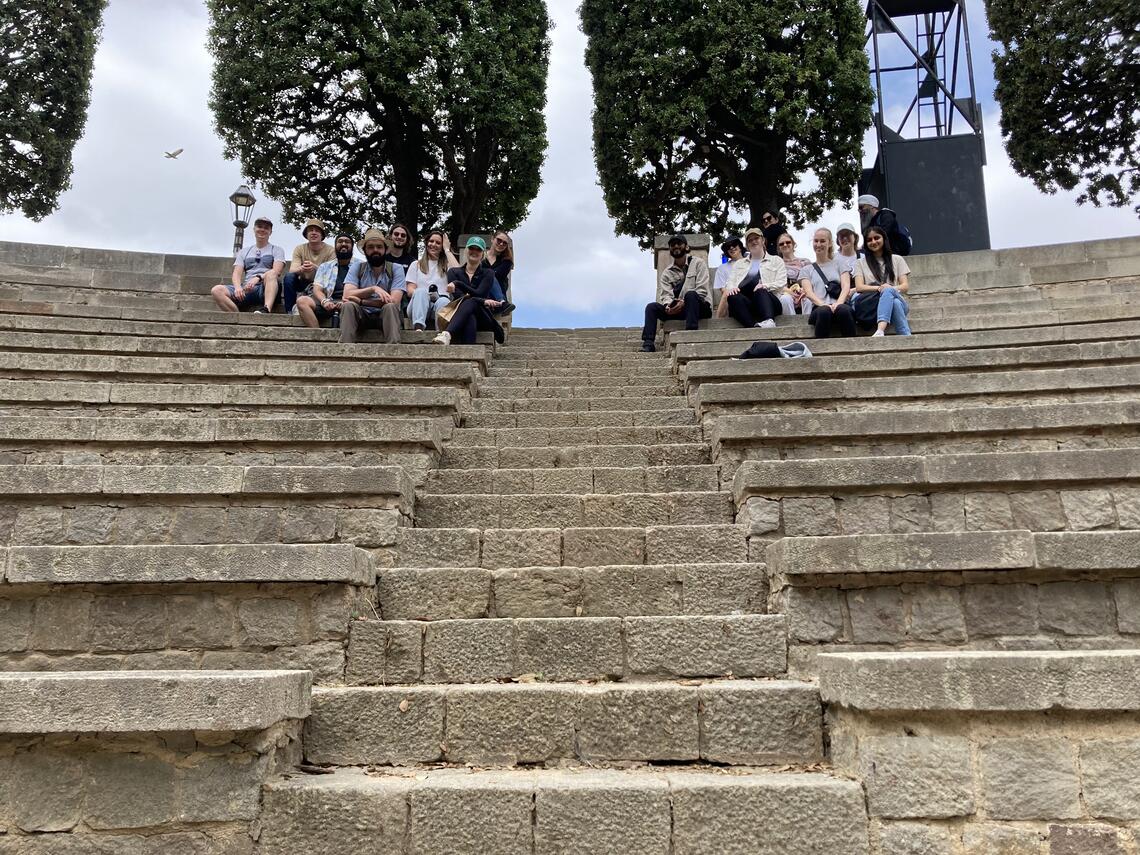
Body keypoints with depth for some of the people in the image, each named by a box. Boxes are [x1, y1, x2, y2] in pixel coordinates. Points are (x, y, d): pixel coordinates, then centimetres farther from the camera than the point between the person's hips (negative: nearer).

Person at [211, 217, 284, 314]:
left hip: (267, 289, -3)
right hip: (246, 289, 3)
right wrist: (238, 287, -12)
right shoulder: (243, 252, 26)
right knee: (216, 290, -23)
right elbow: (237, 274, 12)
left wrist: (258, 278, -22)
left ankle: (266, 309, -58)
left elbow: (276, 271, -2)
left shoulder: (277, 250, 17)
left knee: (270, 274, -37)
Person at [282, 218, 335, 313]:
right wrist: (301, 269, -41)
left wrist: (315, 267, -40)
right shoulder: (300, 249, -3)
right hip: (303, 283, 2)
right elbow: (292, 270, -16)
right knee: (289, 277, -26)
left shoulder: (330, 250, -8)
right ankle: (289, 312, -21)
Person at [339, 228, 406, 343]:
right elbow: (347, 295, -12)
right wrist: (373, 289, -27)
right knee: (348, 305, -28)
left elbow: (394, 300, -17)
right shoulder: (356, 268, 3)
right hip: (361, 316, 1)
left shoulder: (396, 269, -2)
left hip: (385, 316, -1)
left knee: (390, 307, -32)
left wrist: (360, 301, -16)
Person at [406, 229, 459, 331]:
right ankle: (418, 329, -58)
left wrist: (447, 250, 10)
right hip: (420, 305, 0)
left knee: (443, 301, -36)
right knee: (421, 292, -34)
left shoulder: (447, 265, 24)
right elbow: (410, 290, 12)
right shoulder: (416, 265, 25)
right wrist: (424, 295, -12)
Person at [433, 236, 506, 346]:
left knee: (471, 302, -35)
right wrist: (483, 301, -17)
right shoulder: (454, 272, 15)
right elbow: (458, 296, -2)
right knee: (470, 319, -37)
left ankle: (447, 334, -61)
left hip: (482, 318, -1)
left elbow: (478, 294, -5)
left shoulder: (488, 273, 13)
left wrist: (458, 284, -19)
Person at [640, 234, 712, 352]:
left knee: (690, 294, -35)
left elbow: (702, 290, -11)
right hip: (677, 309, 4)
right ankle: (648, 344, -25)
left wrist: (684, 302, -24)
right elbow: (665, 295, 0)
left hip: (701, 306, -4)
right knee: (652, 307, -12)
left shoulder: (698, 263, 1)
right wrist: (668, 305, -25)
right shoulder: (666, 272, 13)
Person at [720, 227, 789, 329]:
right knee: (733, 297, -34)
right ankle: (755, 326, -54)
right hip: (745, 305, 2)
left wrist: (766, 286, -13)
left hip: (768, 300, -2)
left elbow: (781, 283, 9)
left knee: (759, 291, -37)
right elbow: (731, 281, 20)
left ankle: (768, 322, -63)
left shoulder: (776, 260, 24)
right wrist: (730, 288, -6)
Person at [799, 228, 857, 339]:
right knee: (824, 312, -38)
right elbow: (808, 292, 4)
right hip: (819, 308, 0)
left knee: (843, 310, -38)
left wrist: (838, 303, -17)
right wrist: (823, 304, -19)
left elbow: (846, 286, 7)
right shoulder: (807, 269, 23)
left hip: (840, 304, 1)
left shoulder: (840, 262, 24)